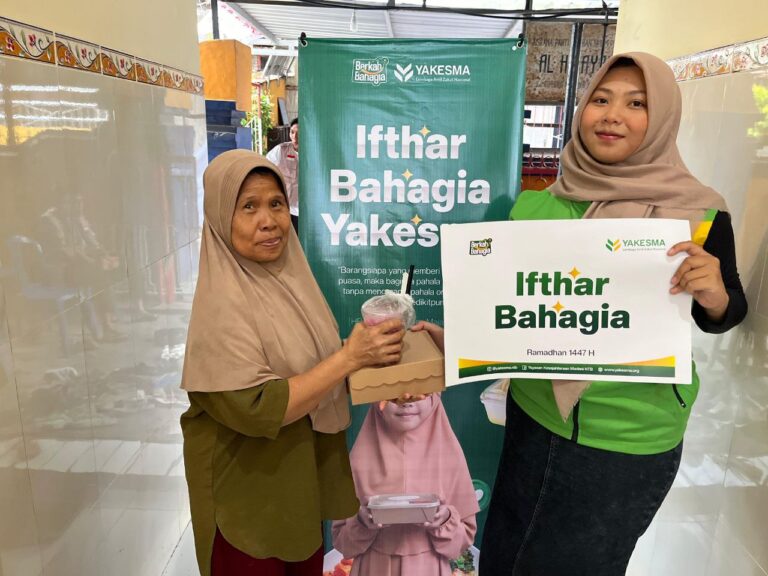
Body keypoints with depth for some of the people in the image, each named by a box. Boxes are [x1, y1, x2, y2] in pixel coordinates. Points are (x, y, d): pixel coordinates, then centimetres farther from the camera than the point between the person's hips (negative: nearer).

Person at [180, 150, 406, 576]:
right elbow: (257, 409, -29)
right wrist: (351, 356, -28)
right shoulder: (223, 303, -25)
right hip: (251, 498, -7)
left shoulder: (288, 274, -1)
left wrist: (369, 350, -7)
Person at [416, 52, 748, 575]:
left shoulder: (700, 214, -12)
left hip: (631, 436, -2)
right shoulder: (537, 206, -6)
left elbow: (726, 311, 1)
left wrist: (715, 298, -21)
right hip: (535, 414, 3)